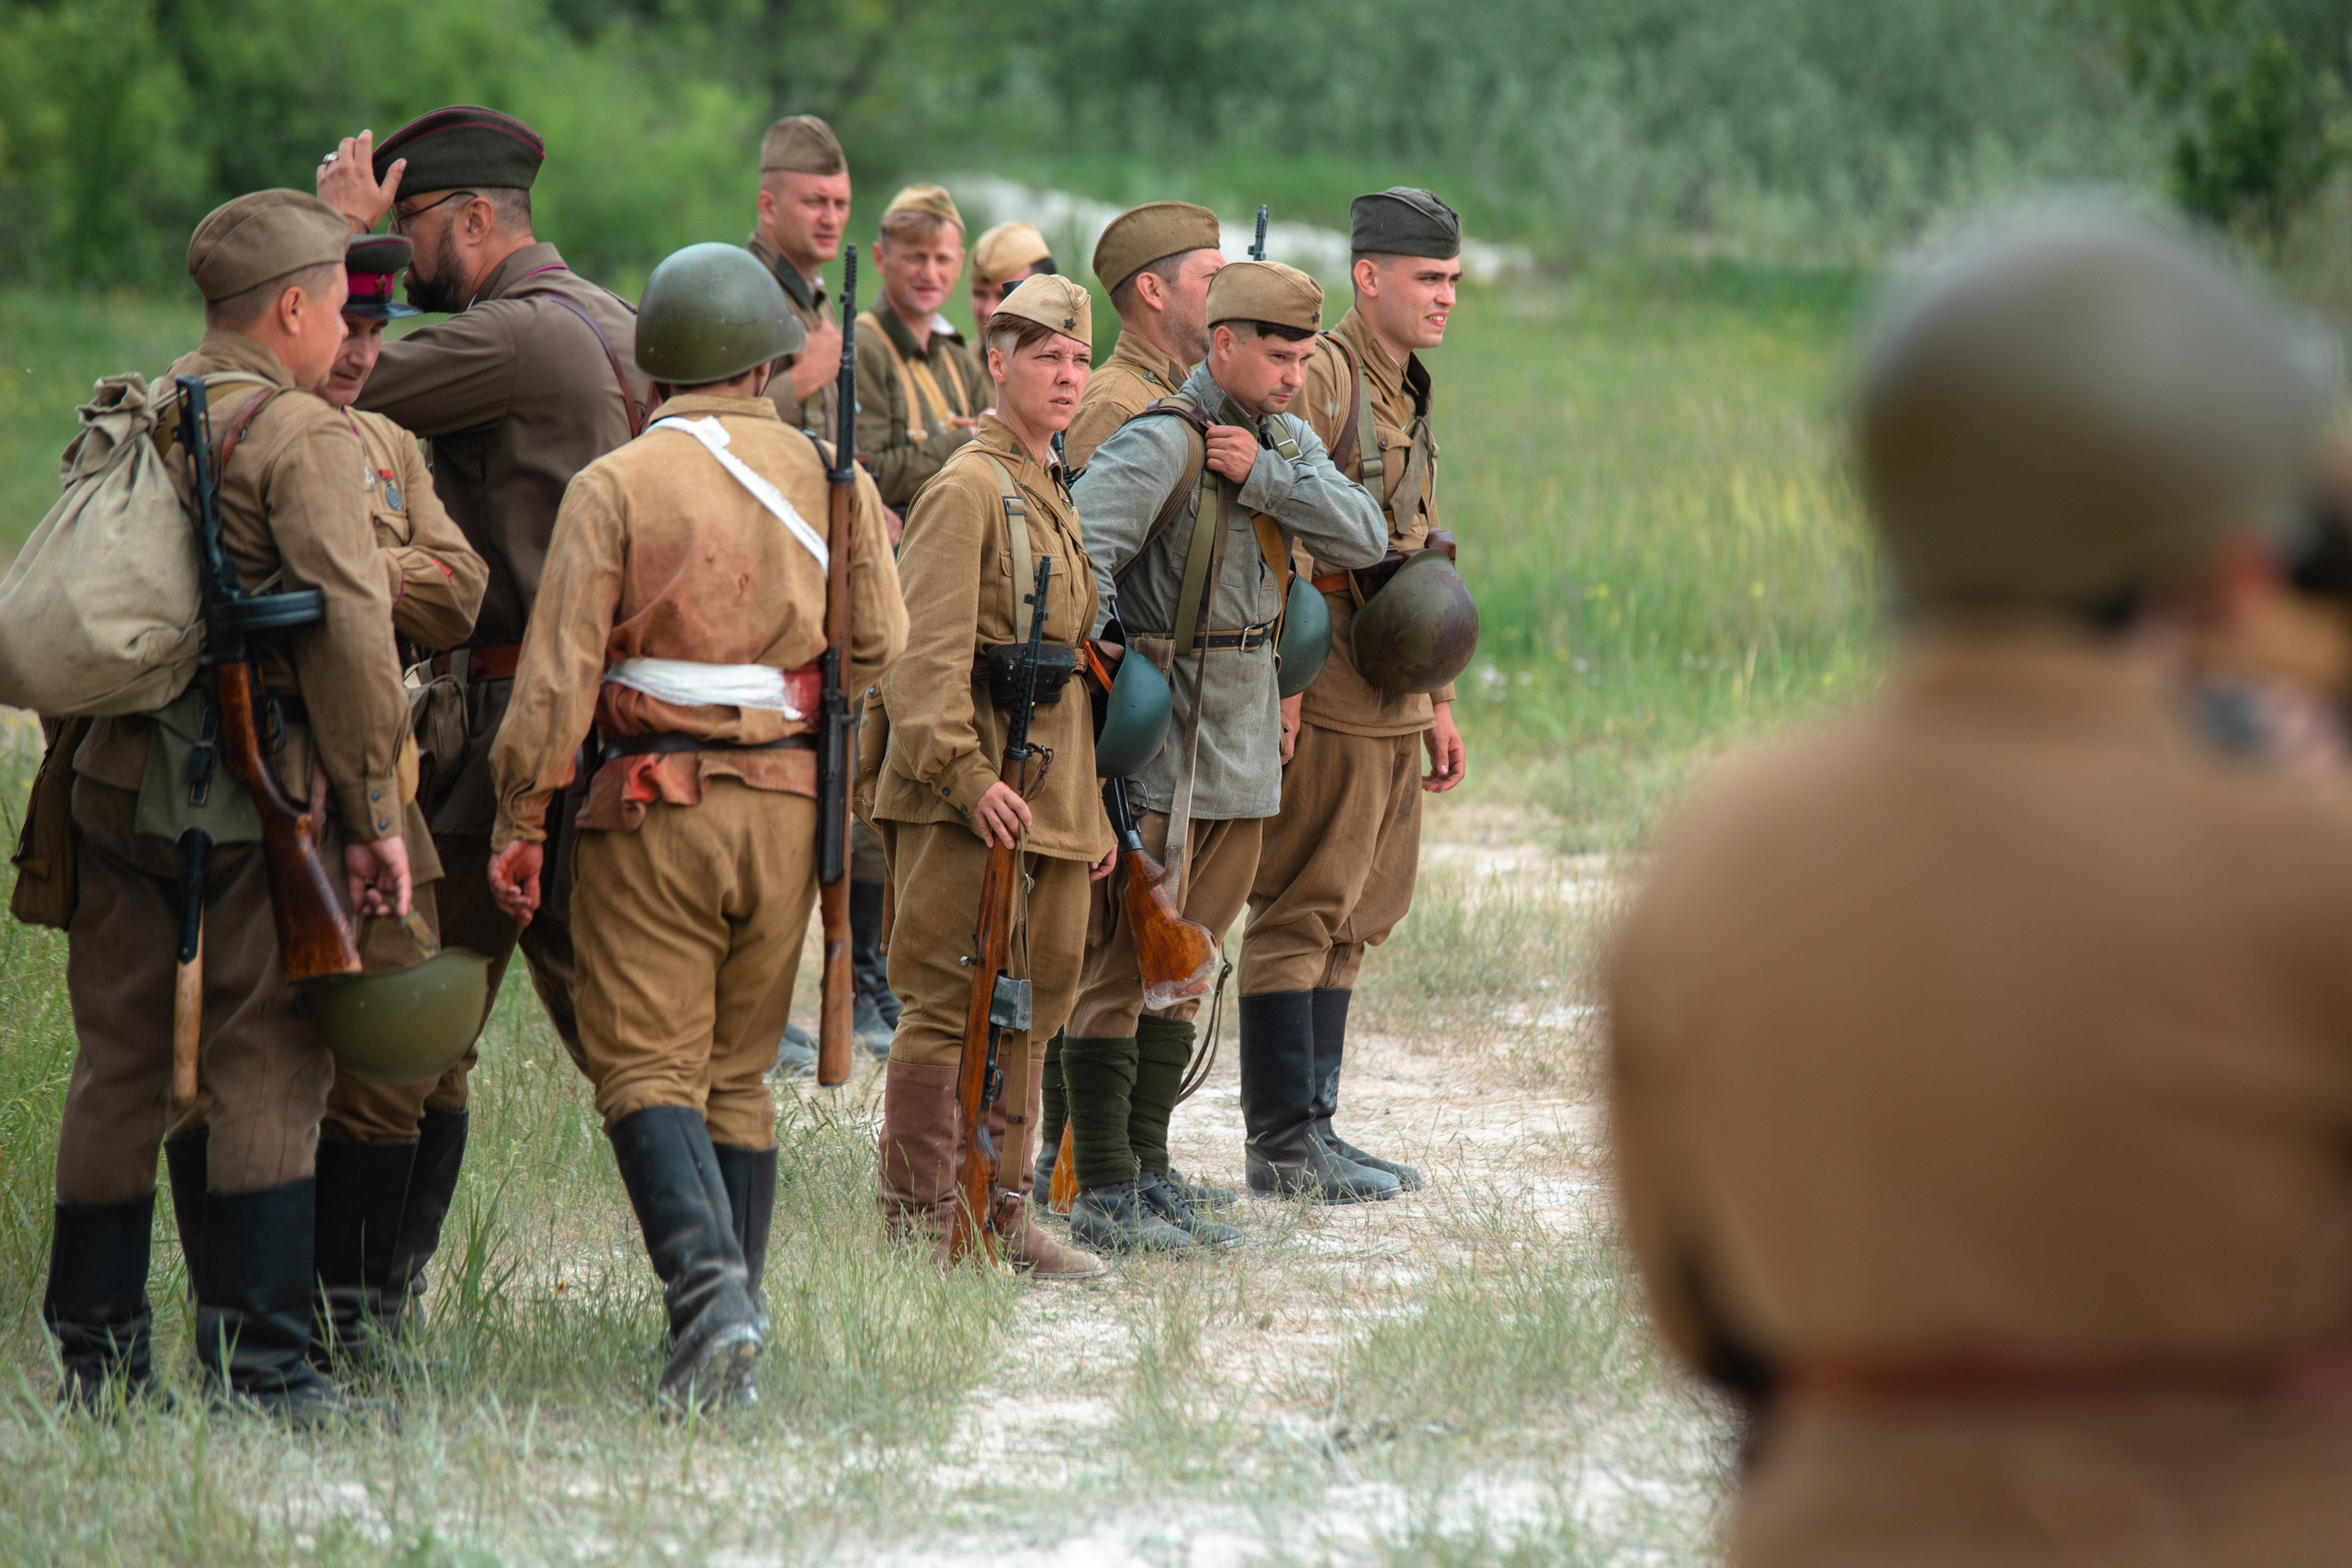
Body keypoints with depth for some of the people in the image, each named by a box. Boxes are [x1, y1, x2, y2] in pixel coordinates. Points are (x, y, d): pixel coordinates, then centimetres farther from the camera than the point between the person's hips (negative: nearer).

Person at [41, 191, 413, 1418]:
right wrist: (375, 815, -11)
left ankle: (94, 1351, 15)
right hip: (254, 787, -6)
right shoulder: (302, 437, -8)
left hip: (116, 776, 6)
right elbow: (351, 631, -15)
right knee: (266, 1066, -1)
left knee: (116, 1062, 11)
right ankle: (255, 1363, -3)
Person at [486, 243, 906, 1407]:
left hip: (656, 808, -4)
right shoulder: (830, 478, 4)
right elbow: (878, 646, 8)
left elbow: (558, 671, -10)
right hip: (788, 808, 4)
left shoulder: (615, 487, -6)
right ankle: (732, 1313, 10)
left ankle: (706, 1279, -24)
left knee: (648, 1069, -2)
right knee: (740, 1073, 13)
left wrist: (519, 821, -5)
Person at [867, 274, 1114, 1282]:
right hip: (964, 799, -9)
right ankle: (916, 1220, -3)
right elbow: (921, 649, -17)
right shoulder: (967, 490, -9)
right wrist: (962, 772, -24)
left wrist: (1093, 808, 22)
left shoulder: (1060, 496, 19)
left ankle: (997, 1211, 16)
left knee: (1033, 1007, 10)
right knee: (949, 1006, -7)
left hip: (1052, 795, 9)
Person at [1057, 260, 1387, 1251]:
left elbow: (1363, 538, -1)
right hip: (1160, 742, -8)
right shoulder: (1165, 442, -13)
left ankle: (1146, 1167, 20)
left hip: (1243, 747, 9)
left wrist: (1265, 475, -12)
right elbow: (1077, 548, -22)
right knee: (1124, 965, -7)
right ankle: (1103, 1194, -6)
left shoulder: (1286, 441, 12)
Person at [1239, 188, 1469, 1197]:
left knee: (1355, 918, 11)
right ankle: (1287, 1140, -4)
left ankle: (1313, 1123, 16)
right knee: (1301, 914, -6)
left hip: (1390, 704, 10)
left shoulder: (1406, 394, 19)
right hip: (1324, 695, -10)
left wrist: (1439, 703, 23)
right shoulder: (1317, 377, -12)